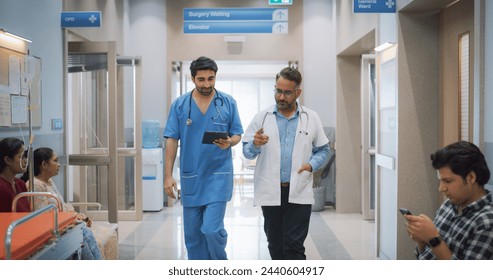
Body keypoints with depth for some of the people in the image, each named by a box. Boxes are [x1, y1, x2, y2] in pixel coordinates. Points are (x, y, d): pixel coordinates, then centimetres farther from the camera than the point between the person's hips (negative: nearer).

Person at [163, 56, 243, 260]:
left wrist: (229, 142, -19)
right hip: (190, 177, 2)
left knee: (212, 229, -10)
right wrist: (168, 176, -3)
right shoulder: (179, 105, 1)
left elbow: (237, 135, 4)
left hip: (218, 175, -2)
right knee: (192, 233, 10)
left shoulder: (228, 103, 0)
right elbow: (172, 141, 1)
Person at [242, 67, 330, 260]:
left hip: (299, 193, -1)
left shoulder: (312, 118, 5)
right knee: (275, 245, 12)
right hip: (271, 193, 2)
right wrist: (255, 144, -18)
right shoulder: (262, 117, 4)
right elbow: (247, 152, 5)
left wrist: (312, 165, -9)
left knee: (294, 246, -4)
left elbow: (323, 150, 11)